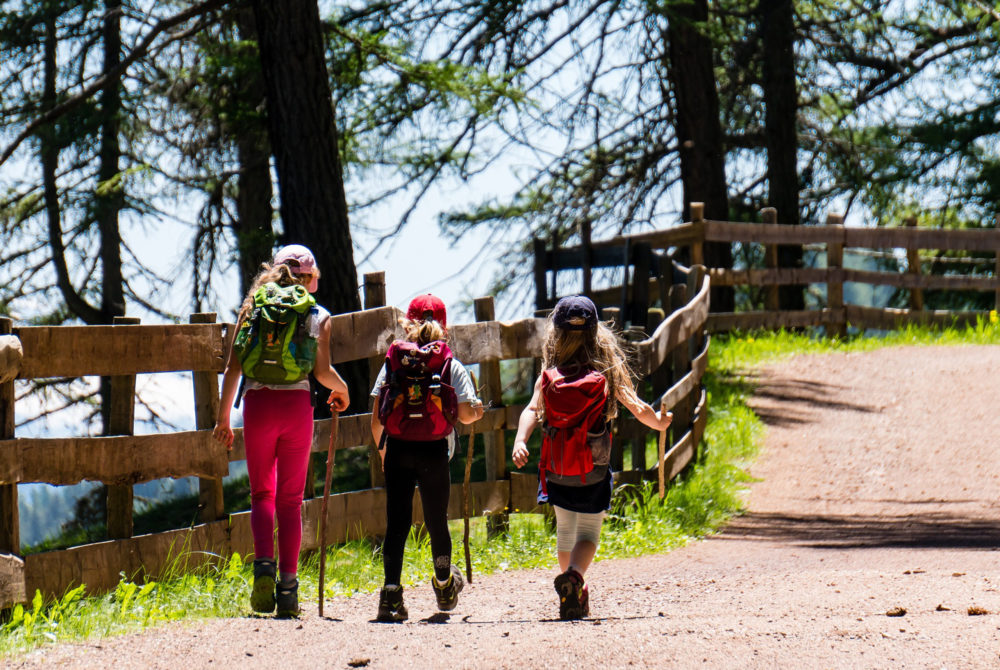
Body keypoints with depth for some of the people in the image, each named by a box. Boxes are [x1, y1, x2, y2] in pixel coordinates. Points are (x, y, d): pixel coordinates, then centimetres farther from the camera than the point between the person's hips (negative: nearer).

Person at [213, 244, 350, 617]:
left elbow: (232, 368, 3)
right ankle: (288, 584, 3)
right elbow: (322, 371, -5)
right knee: (291, 498, 8)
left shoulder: (252, 307, 9)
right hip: (297, 405, -1)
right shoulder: (317, 315, 5)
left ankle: (264, 564, -14)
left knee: (262, 493, 11)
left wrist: (223, 418, 7)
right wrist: (340, 390, 17)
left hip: (258, 404, 1)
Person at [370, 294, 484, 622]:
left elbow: (376, 419, 4)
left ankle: (391, 593, -12)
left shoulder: (392, 363, 5)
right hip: (434, 452, 0)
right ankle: (444, 587, 35)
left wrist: (383, 450, 20)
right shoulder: (452, 367, 1)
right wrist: (477, 410, 17)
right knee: (436, 520, 16)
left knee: (397, 523, 0)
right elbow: (467, 413, -6)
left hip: (397, 450, 1)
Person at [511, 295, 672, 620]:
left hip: (556, 472, 2)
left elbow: (532, 410, -16)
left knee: (565, 530, 21)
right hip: (593, 472, -2)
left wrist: (520, 441, -26)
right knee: (588, 532, 5)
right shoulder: (607, 375, -6)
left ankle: (575, 596, 30)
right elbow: (637, 408, -5)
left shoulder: (548, 378, -3)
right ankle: (574, 575, -26)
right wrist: (658, 422, 14)